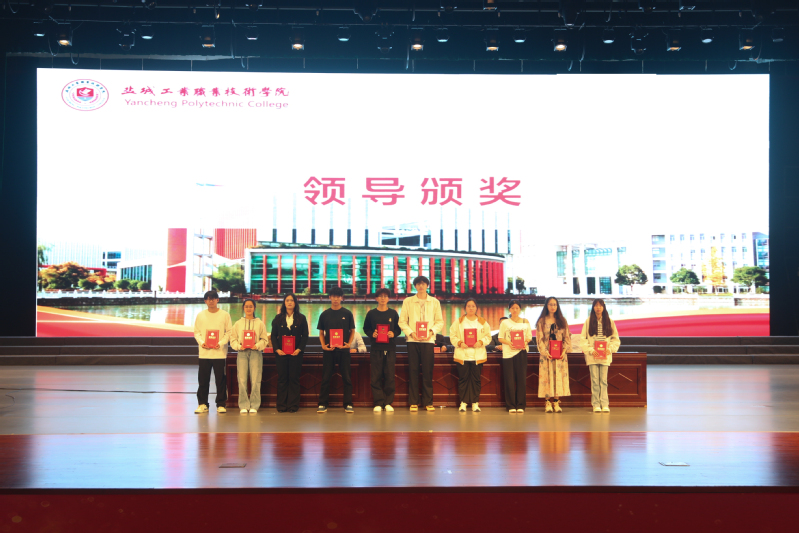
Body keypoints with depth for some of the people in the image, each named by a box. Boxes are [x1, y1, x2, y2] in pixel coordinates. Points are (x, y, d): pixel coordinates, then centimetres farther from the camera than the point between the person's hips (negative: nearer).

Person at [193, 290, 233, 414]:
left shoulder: (225, 315, 3)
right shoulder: (201, 315, 8)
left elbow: (229, 332, 1)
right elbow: (197, 332, 10)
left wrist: (221, 343, -13)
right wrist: (202, 342, -8)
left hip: (220, 352, -2)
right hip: (204, 352, 2)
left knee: (220, 379, 0)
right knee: (203, 379, 3)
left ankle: (221, 404, 9)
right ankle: (202, 404, 13)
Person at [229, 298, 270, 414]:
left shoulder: (260, 323, 9)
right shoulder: (238, 323, 13)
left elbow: (265, 339, 7)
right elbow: (233, 339, 10)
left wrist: (257, 346, -10)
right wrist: (239, 346, -8)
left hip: (255, 352, -1)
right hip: (242, 352, 1)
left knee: (256, 380, -5)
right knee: (242, 380, -2)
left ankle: (254, 405, 4)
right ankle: (243, 406, 5)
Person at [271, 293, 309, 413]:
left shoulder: (301, 318, 6)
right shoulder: (278, 318, 8)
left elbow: (305, 336, 3)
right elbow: (273, 335, 7)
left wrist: (299, 349, -10)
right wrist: (277, 349, -8)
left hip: (296, 353, -1)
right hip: (281, 353, 1)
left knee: (294, 378, 1)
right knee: (282, 379, 3)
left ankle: (293, 405, 6)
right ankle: (281, 405, 8)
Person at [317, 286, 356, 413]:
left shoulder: (347, 313, 4)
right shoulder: (324, 314, 6)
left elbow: (352, 331, 9)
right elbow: (321, 333, 10)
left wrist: (349, 343, -7)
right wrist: (323, 345, -6)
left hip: (343, 350, 0)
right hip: (328, 350, 1)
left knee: (347, 378, 1)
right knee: (325, 378, 2)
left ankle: (348, 404, 5)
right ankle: (322, 404, 7)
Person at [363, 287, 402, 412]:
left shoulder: (393, 313, 7)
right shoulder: (371, 313, 6)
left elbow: (399, 329, 11)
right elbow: (366, 328, 11)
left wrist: (393, 334, -9)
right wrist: (372, 334, -8)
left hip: (390, 348, 0)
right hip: (376, 348, 0)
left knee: (390, 376, -1)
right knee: (376, 376, -3)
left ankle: (388, 403, 5)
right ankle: (378, 403, 0)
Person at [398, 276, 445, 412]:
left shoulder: (435, 302, 10)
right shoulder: (408, 301, 8)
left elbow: (440, 321, 9)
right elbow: (402, 321, 5)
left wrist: (432, 331, -9)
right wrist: (411, 332, -11)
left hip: (428, 340, 0)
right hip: (413, 340, 0)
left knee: (428, 372, -1)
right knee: (413, 371, 0)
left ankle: (428, 402, 6)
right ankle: (413, 402, 5)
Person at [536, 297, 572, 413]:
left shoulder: (562, 321, 10)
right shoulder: (542, 321, 4)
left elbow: (567, 337, 7)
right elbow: (539, 338, -2)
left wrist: (564, 350, -7)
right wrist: (544, 351, -15)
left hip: (560, 354, 2)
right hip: (546, 354, -2)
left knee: (559, 377, -2)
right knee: (547, 377, -4)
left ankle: (556, 402, 2)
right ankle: (548, 403, -2)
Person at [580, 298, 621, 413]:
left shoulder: (609, 321, 7)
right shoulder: (588, 321, 3)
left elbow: (615, 338, 10)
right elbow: (583, 338, 2)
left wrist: (610, 348, -6)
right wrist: (590, 350, -10)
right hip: (592, 356, -1)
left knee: (603, 381, 1)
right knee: (595, 381, 0)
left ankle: (604, 404, 5)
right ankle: (596, 404, 5)